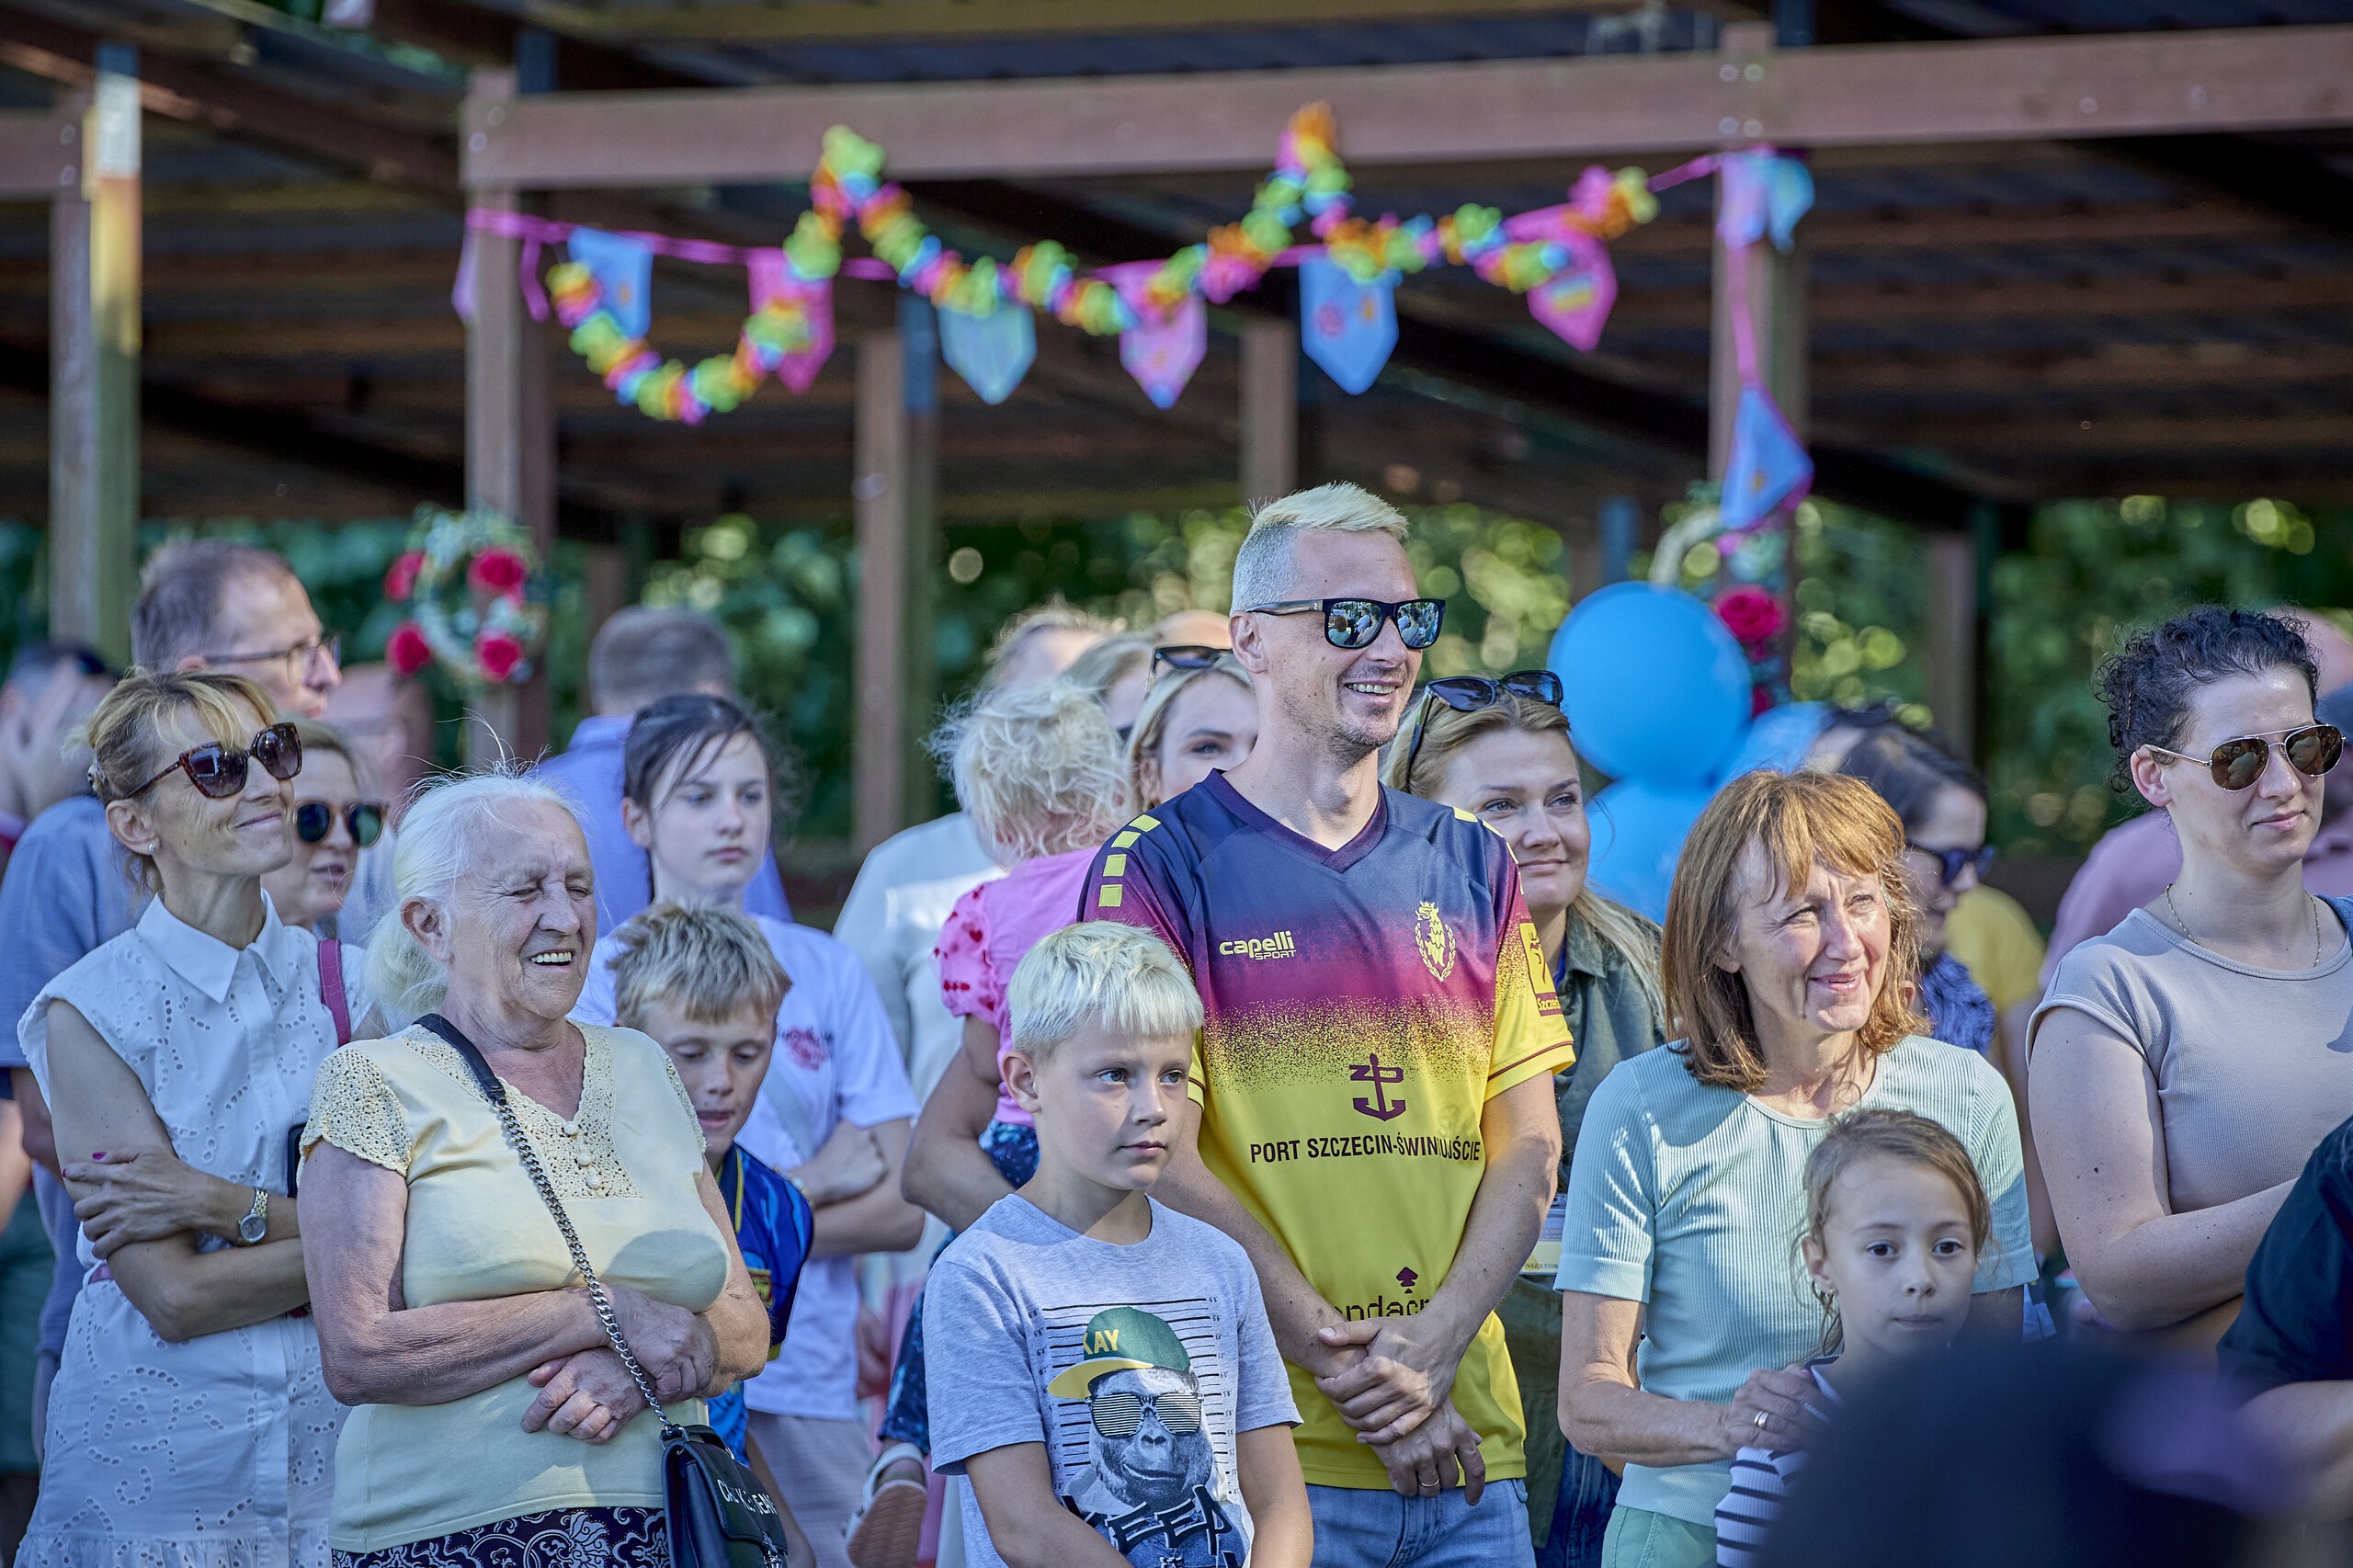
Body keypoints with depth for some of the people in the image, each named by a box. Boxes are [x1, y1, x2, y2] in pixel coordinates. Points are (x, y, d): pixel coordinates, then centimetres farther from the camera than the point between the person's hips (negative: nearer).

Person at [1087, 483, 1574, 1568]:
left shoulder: (1469, 866, 13)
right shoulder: (1161, 866, -1)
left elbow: (1528, 1142, 8)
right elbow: (1164, 1160, -8)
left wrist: (1433, 1347, -8)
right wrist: (1356, 1380, -11)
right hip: (1261, 1449, -4)